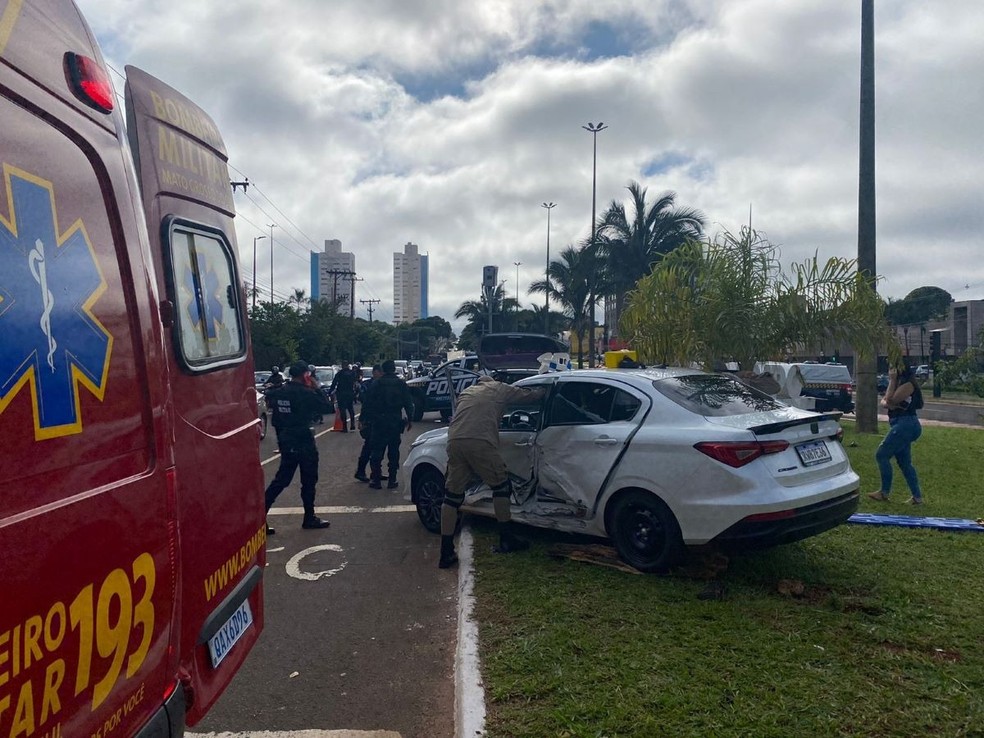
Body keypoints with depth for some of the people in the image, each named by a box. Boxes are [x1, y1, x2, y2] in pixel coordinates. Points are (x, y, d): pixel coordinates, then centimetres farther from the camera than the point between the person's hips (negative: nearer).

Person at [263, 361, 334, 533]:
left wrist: (281, 438, 18)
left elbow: (275, 420, 9)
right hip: (304, 443, -6)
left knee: (281, 480, 13)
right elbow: (327, 407, -10)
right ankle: (309, 518, 18)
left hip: (286, 443, 7)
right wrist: (317, 388, -2)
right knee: (309, 481, 8)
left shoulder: (278, 393, 5)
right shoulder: (306, 393, -16)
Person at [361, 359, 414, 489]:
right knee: (393, 452, 9)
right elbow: (408, 404, 1)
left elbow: (367, 403, -4)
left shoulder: (376, 384, -4)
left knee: (376, 451, 6)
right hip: (395, 422, 2)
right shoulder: (401, 384, 1)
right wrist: (409, 419, 9)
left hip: (378, 422, -1)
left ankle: (376, 480, 5)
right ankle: (392, 480, 9)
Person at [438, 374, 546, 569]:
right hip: (480, 442, -4)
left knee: (453, 494, 10)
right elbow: (529, 395, 29)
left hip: (454, 441, 5)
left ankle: (446, 553, 9)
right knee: (501, 485, 15)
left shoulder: (466, 392, 34)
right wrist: (543, 390, 48)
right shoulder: (498, 388, 22)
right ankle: (506, 540, 18)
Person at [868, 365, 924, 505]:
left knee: (882, 455, -8)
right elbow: (884, 401, 15)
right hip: (904, 426, 10)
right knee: (905, 463, 11)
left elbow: (891, 400, -20)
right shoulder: (898, 383, 17)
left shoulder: (908, 384, -13)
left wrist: (892, 380, -13)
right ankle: (917, 497, 14)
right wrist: (886, 403, -9)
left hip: (905, 425, -10)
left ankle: (885, 492, -2)